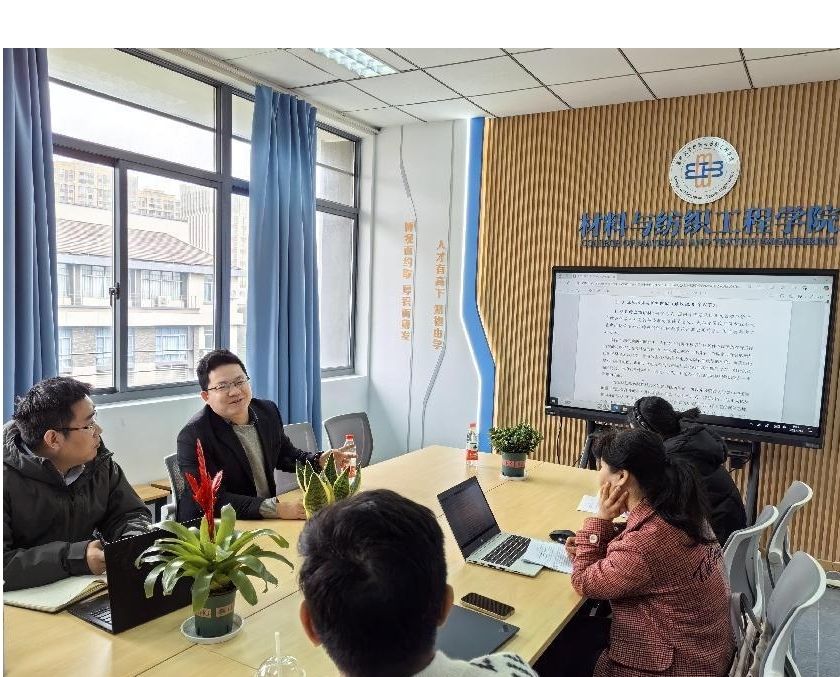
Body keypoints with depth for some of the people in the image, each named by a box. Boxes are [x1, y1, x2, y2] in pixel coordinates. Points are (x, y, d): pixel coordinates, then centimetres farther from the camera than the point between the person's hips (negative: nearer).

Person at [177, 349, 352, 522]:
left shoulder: (268, 411, 1)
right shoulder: (193, 436, -17)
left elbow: (285, 454, 17)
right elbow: (213, 500, -23)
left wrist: (319, 461, -3)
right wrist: (275, 509, -32)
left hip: (267, 522, 7)